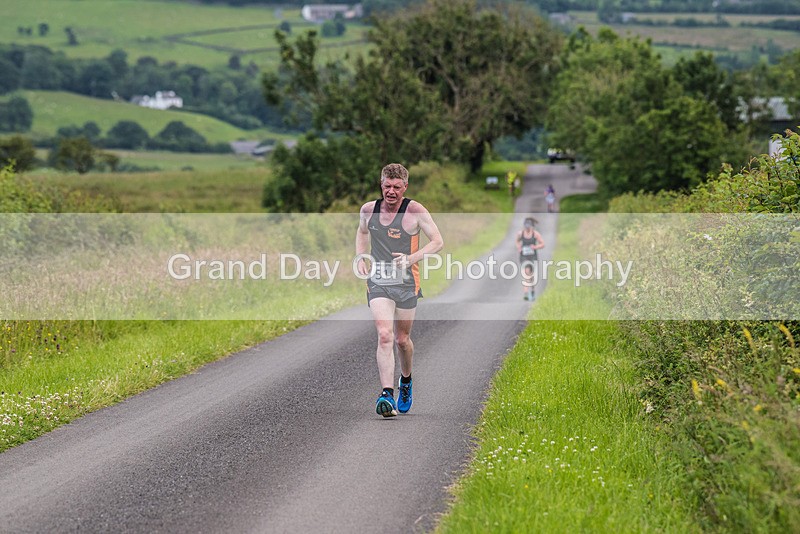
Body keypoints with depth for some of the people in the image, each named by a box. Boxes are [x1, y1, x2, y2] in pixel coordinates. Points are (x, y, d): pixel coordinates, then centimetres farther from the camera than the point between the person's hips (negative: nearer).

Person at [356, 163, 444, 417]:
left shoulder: (415, 211, -8)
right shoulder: (368, 210, 4)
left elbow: (438, 242, -6)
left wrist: (411, 259, -19)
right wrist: (360, 257, 10)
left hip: (406, 284, -1)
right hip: (378, 282, 1)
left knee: (402, 339, 11)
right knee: (384, 335, -17)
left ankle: (406, 381, 42)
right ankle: (387, 394, -25)